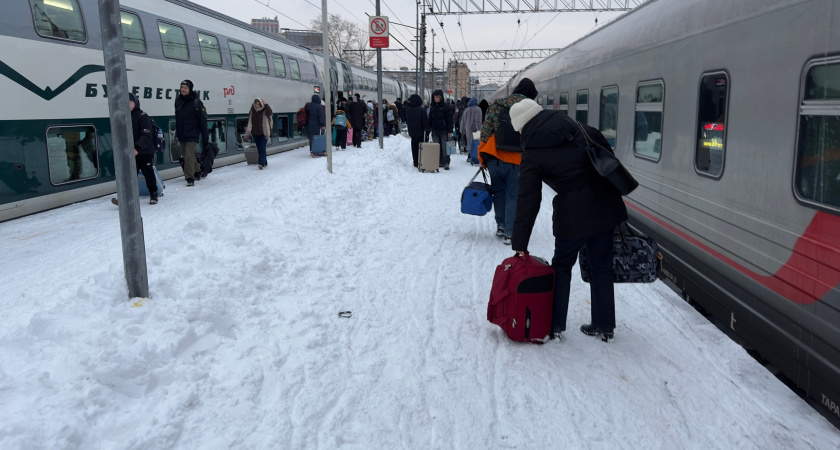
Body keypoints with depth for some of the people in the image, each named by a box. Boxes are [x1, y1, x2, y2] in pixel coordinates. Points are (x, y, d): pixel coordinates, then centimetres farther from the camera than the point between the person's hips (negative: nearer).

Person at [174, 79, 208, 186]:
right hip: (181, 134, 7)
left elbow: (202, 120, -10)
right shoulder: (178, 100, 7)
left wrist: (205, 136, -10)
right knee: (186, 154, 16)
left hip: (192, 134, -7)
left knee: (189, 155, -13)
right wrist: (176, 130, 22)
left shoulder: (196, 102, -11)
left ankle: (190, 178, -6)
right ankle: (197, 171, 34)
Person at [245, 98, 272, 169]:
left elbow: (270, 112, -29)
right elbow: (250, 121, 7)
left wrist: (265, 104, -28)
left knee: (262, 148, -14)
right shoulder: (252, 111, 3)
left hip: (263, 133, -5)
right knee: (259, 149, 10)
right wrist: (248, 129, -4)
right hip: (255, 133, 5)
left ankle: (262, 164, -17)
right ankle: (265, 162, 25)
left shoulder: (264, 111, -7)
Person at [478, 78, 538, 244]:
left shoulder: (496, 106, 3)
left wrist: (482, 157, 11)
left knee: (499, 193, 20)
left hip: (495, 158, 2)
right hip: (518, 162, -2)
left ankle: (501, 226, 25)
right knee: (514, 197, 6)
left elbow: (485, 133, 3)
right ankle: (510, 233, 6)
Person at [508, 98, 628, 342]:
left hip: (574, 216, -5)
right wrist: (615, 192, 19)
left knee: (562, 266, 15)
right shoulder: (580, 129, 6)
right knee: (601, 267, 16)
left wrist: (519, 245, -4)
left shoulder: (532, 154, -6)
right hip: (606, 208, 5)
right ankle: (605, 326, 27)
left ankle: (555, 325, 19)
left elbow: (527, 202, -8)